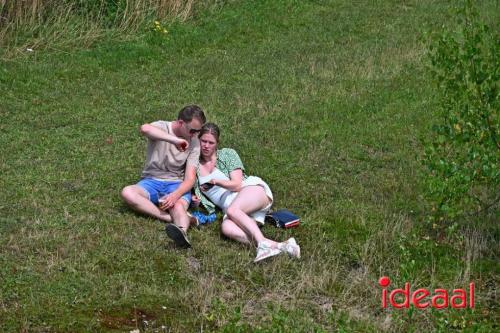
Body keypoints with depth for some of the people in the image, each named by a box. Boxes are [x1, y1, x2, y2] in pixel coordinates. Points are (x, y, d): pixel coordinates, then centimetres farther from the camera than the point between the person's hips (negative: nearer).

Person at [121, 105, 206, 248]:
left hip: (177, 184, 0)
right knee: (127, 192, -31)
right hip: (152, 181, 0)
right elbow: (145, 129, -35)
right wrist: (174, 140, -39)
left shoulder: (194, 143, -3)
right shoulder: (161, 127, -8)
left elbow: (190, 178, -7)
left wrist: (175, 195, -27)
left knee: (178, 206, -34)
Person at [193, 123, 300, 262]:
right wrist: (196, 200, 1)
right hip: (229, 206, 2)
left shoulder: (227, 154, 8)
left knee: (232, 211, -37)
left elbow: (237, 185, -2)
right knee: (227, 228, -34)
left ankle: (263, 243, -51)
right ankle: (277, 245, -50)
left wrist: (217, 181, -19)